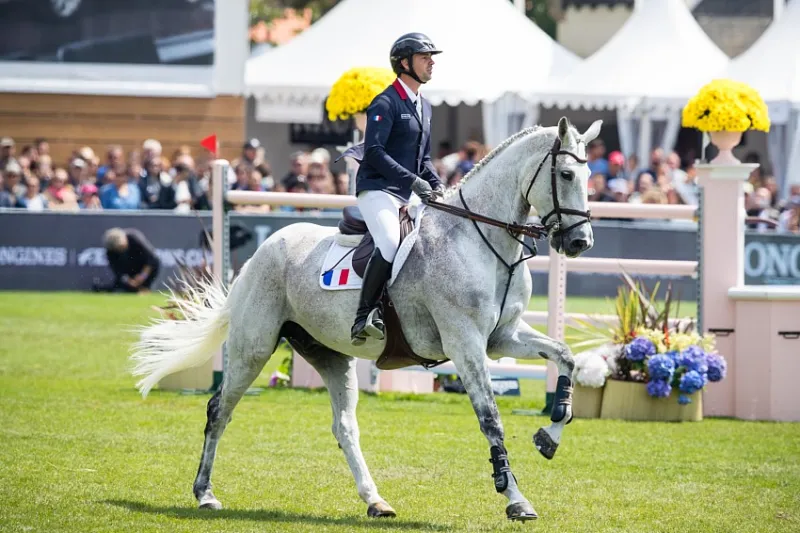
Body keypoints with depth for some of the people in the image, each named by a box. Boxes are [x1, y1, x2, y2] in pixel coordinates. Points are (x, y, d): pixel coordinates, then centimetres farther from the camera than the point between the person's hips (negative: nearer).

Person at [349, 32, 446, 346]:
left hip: (408, 196, 9)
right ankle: (364, 318, -30)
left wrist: (436, 185, 6)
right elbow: (374, 152, -18)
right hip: (377, 190, -9)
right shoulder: (386, 103, -7)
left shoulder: (424, 108, 20)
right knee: (390, 244, -31)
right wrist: (413, 181, -23)